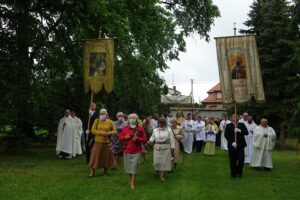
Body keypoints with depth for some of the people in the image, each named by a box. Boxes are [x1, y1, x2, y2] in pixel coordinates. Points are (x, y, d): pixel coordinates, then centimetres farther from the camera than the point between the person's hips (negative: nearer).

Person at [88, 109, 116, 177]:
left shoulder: (110, 122, 3)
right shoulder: (97, 121, 3)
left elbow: (115, 131, 4)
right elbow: (93, 130, -2)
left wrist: (108, 133, -15)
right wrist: (100, 133, -17)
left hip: (107, 142, 1)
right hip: (98, 142, -1)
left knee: (106, 157, 7)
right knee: (95, 157, -2)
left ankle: (105, 172, 23)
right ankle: (92, 172, 6)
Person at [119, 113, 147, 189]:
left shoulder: (140, 128, 0)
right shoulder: (125, 128, 5)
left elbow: (145, 139, 0)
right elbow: (120, 138, 7)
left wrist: (138, 139, -17)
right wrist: (125, 137, -13)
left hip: (136, 151, -2)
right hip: (127, 150, 3)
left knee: (134, 166, -6)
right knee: (128, 166, 10)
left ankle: (132, 183, 1)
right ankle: (131, 179, 31)